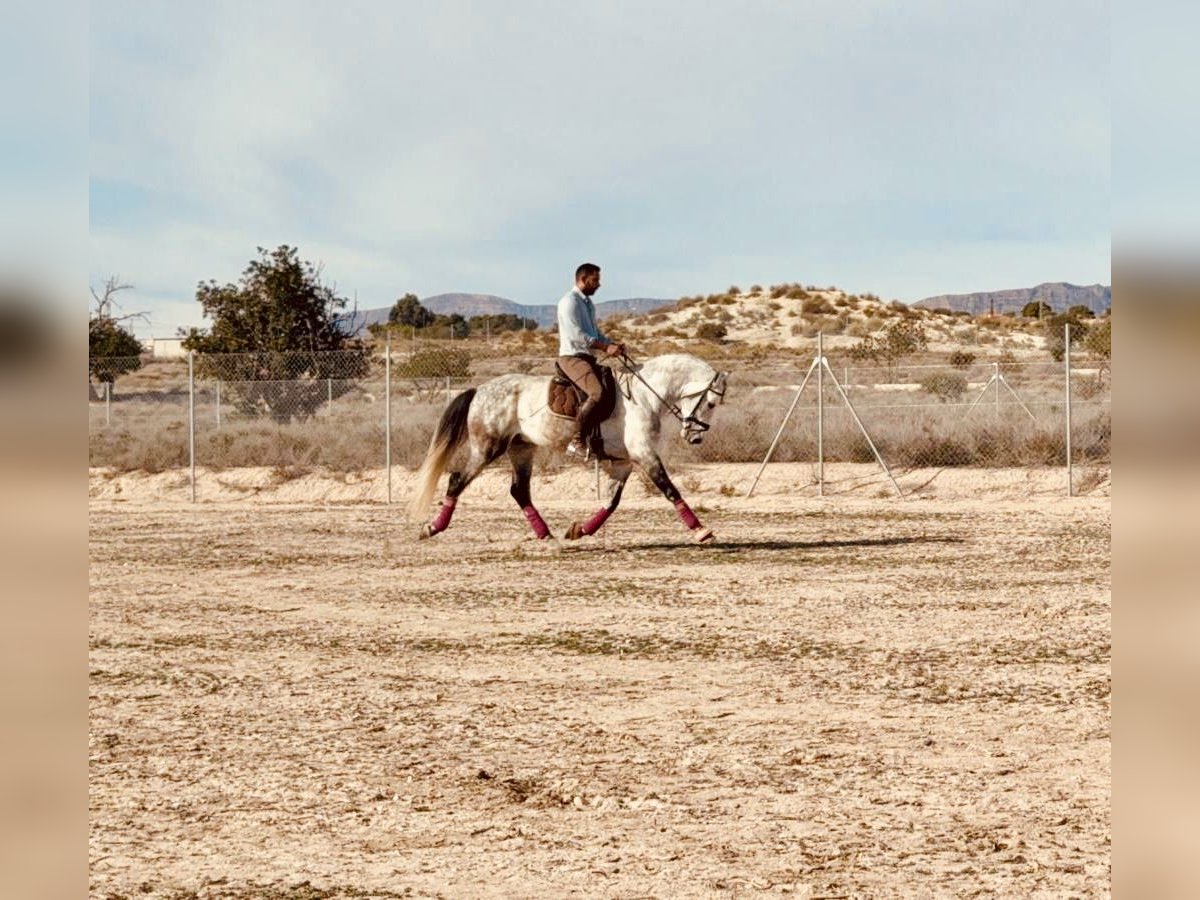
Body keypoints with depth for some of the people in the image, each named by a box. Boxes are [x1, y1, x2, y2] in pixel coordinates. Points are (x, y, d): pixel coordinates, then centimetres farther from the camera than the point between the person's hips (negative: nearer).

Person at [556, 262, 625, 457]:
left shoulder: (588, 304, 20)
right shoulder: (570, 301, -10)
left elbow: (595, 334, 26)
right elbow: (577, 335, -20)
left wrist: (613, 345, 7)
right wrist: (605, 348, -23)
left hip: (588, 357, 10)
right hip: (572, 357, -10)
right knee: (597, 393, -29)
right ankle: (577, 442, -25)